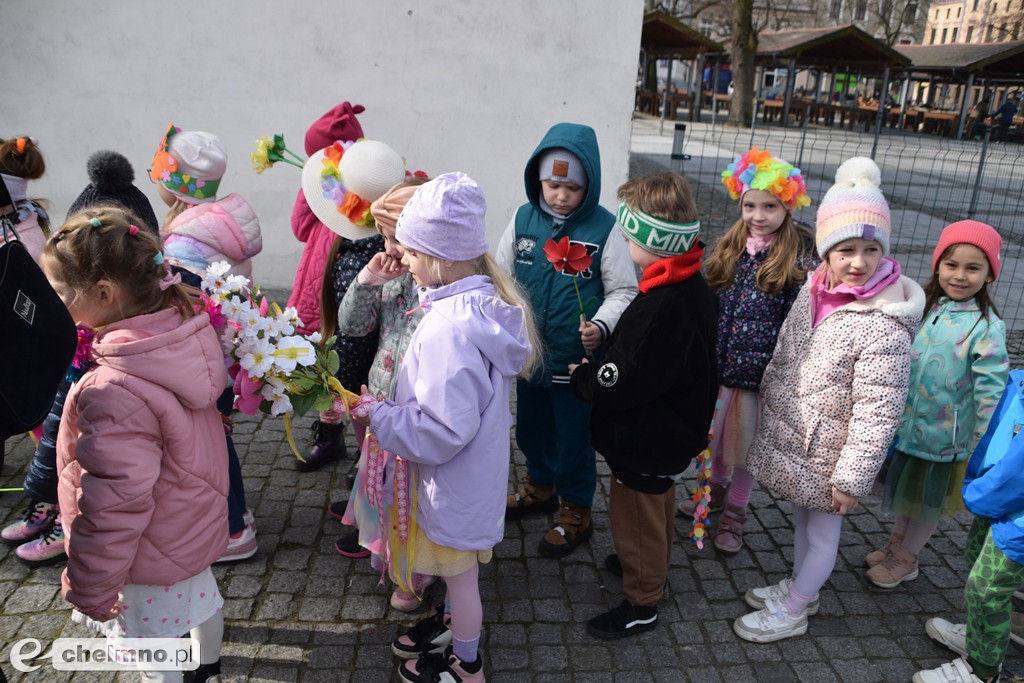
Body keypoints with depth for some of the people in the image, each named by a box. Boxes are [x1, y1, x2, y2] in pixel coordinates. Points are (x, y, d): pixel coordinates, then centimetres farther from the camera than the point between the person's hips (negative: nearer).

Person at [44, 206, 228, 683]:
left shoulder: (113, 392, -36)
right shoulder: (186, 332, -12)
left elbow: (114, 504, -29)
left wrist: (88, 588, -15)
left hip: (153, 554, -8)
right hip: (198, 519, 9)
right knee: (200, 591, 31)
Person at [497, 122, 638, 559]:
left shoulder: (604, 228, -13)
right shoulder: (523, 219, -3)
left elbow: (623, 291, -8)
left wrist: (601, 325, -25)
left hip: (577, 360, -4)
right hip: (528, 354, 5)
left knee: (574, 436, 10)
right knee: (531, 427, 22)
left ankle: (575, 513, 32)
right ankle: (541, 488, 48)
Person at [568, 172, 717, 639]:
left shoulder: (665, 306, -35)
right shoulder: (691, 286, -2)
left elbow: (620, 384, -32)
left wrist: (580, 376, -14)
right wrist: (595, 367, 1)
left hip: (647, 441, -10)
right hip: (671, 428, 10)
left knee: (637, 514, 11)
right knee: (657, 505, 30)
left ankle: (641, 603, 31)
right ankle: (651, 565, 54)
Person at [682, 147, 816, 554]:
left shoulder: (801, 256, -11)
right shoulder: (729, 247, 3)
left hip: (761, 368, -4)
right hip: (719, 363, 5)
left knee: (745, 446, 10)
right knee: (713, 437, 20)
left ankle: (734, 516, 31)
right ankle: (716, 490, 46)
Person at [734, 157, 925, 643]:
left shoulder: (883, 329, -27)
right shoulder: (814, 291, -4)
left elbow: (878, 415, -24)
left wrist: (852, 480, -20)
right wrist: (769, 407, 20)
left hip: (826, 456, -7)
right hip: (792, 438, 7)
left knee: (822, 530, 15)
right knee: (801, 517, 26)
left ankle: (792, 611, 34)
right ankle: (800, 587, 48)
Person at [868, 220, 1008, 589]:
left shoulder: (987, 328, -19)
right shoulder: (925, 306, -3)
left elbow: (991, 392, -17)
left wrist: (979, 448, -16)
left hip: (944, 434, -5)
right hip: (906, 421, 5)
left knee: (929, 498, 15)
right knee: (904, 488, 23)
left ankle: (905, 559, 34)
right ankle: (896, 542, 44)